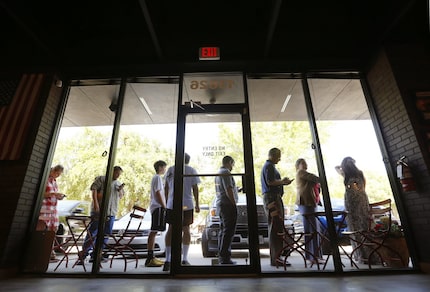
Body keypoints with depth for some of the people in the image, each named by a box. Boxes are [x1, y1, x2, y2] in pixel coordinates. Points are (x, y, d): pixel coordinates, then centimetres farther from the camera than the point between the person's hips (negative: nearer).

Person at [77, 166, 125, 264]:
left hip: (111, 212, 6)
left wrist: (121, 190, 1)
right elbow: (94, 189, -7)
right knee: (92, 233, -3)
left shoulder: (119, 183, 20)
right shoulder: (101, 179, 3)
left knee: (106, 234, 7)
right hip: (99, 211, -6)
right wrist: (95, 203, -17)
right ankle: (83, 254, 7)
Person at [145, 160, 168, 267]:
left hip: (156, 207, 10)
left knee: (153, 232, 10)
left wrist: (164, 207, 19)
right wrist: (164, 207, -15)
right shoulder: (158, 178, -9)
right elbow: (158, 194, -16)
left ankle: (151, 256, 16)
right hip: (158, 207, -10)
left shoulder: (156, 177, 21)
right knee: (153, 232, -9)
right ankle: (150, 259, -7)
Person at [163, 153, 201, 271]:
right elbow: (195, 188, 0)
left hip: (171, 204, 1)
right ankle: (184, 259, 15)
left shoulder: (171, 169, 7)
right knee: (186, 230, 11)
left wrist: (167, 202, 14)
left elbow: (166, 187, 7)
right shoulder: (192, 170, 1)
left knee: (171, 229, 6)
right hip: (187, 204, -1)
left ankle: (167, 260, 1)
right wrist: (197, 204, 5)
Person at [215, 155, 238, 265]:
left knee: (223, 231, 14)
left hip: (220, 204, 10)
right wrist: (234, 203, -16)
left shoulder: (218, 173, 19)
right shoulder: (226, 172, -11)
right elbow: (228, 190, -19)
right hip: (228, 204, -10)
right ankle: (225, 258, -4)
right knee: (228, 231, -6)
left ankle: (221, 257, 20)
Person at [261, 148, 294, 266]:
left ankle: (275, 256, 20)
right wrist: (283, 181, -7)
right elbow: (270, 182, -20)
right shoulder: (269, 166, -9)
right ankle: (275, 258, -7)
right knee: (276, 228, -10)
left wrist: (282, 182, 18)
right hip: (272, 197, -11)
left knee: (275, 228, 13)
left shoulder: (268, 166, 23)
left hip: (272, 197, 11)